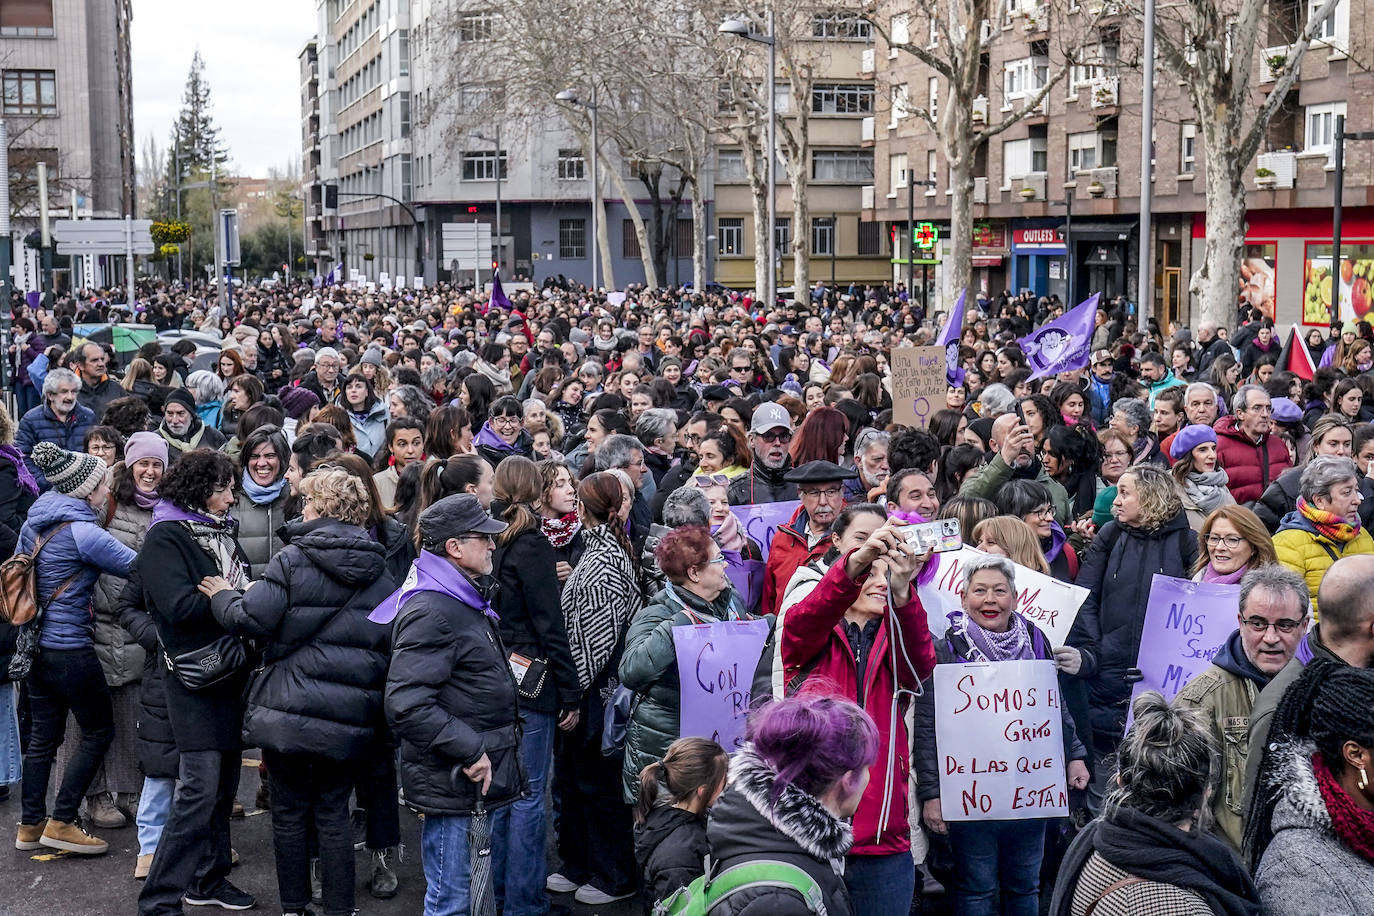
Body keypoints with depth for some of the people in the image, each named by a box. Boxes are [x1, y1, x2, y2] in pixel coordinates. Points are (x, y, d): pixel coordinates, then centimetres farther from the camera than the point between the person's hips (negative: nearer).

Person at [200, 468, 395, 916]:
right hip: (349, 719, 3)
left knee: (289, 812, 11)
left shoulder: (292, 559, -7)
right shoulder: (380, 574, 7)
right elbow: (390, 644, 7)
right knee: (334, 815, 12)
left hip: (287, 710, -3)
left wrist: (224, 596, 6)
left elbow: (252, 619, -13)